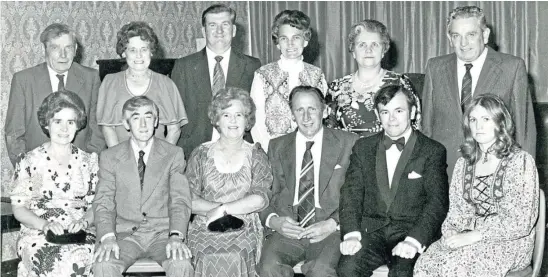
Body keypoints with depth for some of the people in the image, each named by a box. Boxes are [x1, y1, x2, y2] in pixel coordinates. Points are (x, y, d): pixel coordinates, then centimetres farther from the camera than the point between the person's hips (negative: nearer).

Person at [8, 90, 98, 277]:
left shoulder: (89, 161, 13)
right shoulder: (29, 162, 7)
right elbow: (18, 208, 5)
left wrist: (84, 221, -11)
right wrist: (45, 224, -13)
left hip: (79, 233, 2)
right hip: (36, 232, -1)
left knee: (85, 257, -33)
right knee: (52, 261, -35)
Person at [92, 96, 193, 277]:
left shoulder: (174, 154, 7)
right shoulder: (109, 157, 8)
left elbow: (180, 201, 0)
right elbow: (103, 203, 2)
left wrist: (176, 236, -18)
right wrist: (108, 238, -17)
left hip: (162, 231, 0)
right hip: (125, 233, 0)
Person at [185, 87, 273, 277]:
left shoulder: (256, 155, 10)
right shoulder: (200, 154, 11)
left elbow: (261, 198, -4)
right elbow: (189, 200, 3)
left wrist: (223, 209, -11)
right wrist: (214, 208, -13)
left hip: (245, 230, 0)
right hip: (205, 229, 0)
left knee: (234, 258, -31)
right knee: (209, 258, -31)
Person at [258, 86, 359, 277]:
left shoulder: (348, 143, 7)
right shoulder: (277, 147, 15)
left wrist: (333, 224, -12)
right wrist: (272, 220, -8)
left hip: (330, 231, -2)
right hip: (286, 229, 2)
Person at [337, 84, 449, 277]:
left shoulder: (433, 151, 4)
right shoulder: (363, 148, 14)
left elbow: (437, 202, -5)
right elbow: (351, 193, 5)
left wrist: (413, 240, -20)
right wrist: (351, 234, -12)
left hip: (412, 231, -2)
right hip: (371, 231, 3)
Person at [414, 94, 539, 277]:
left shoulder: (521, 161, -4)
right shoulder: (463, 164, 13)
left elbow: (521, 222, -9)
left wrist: (474, 236, -15)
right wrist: (450, 233, -9)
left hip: (509, 243, -4)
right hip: (468, 239, 4)